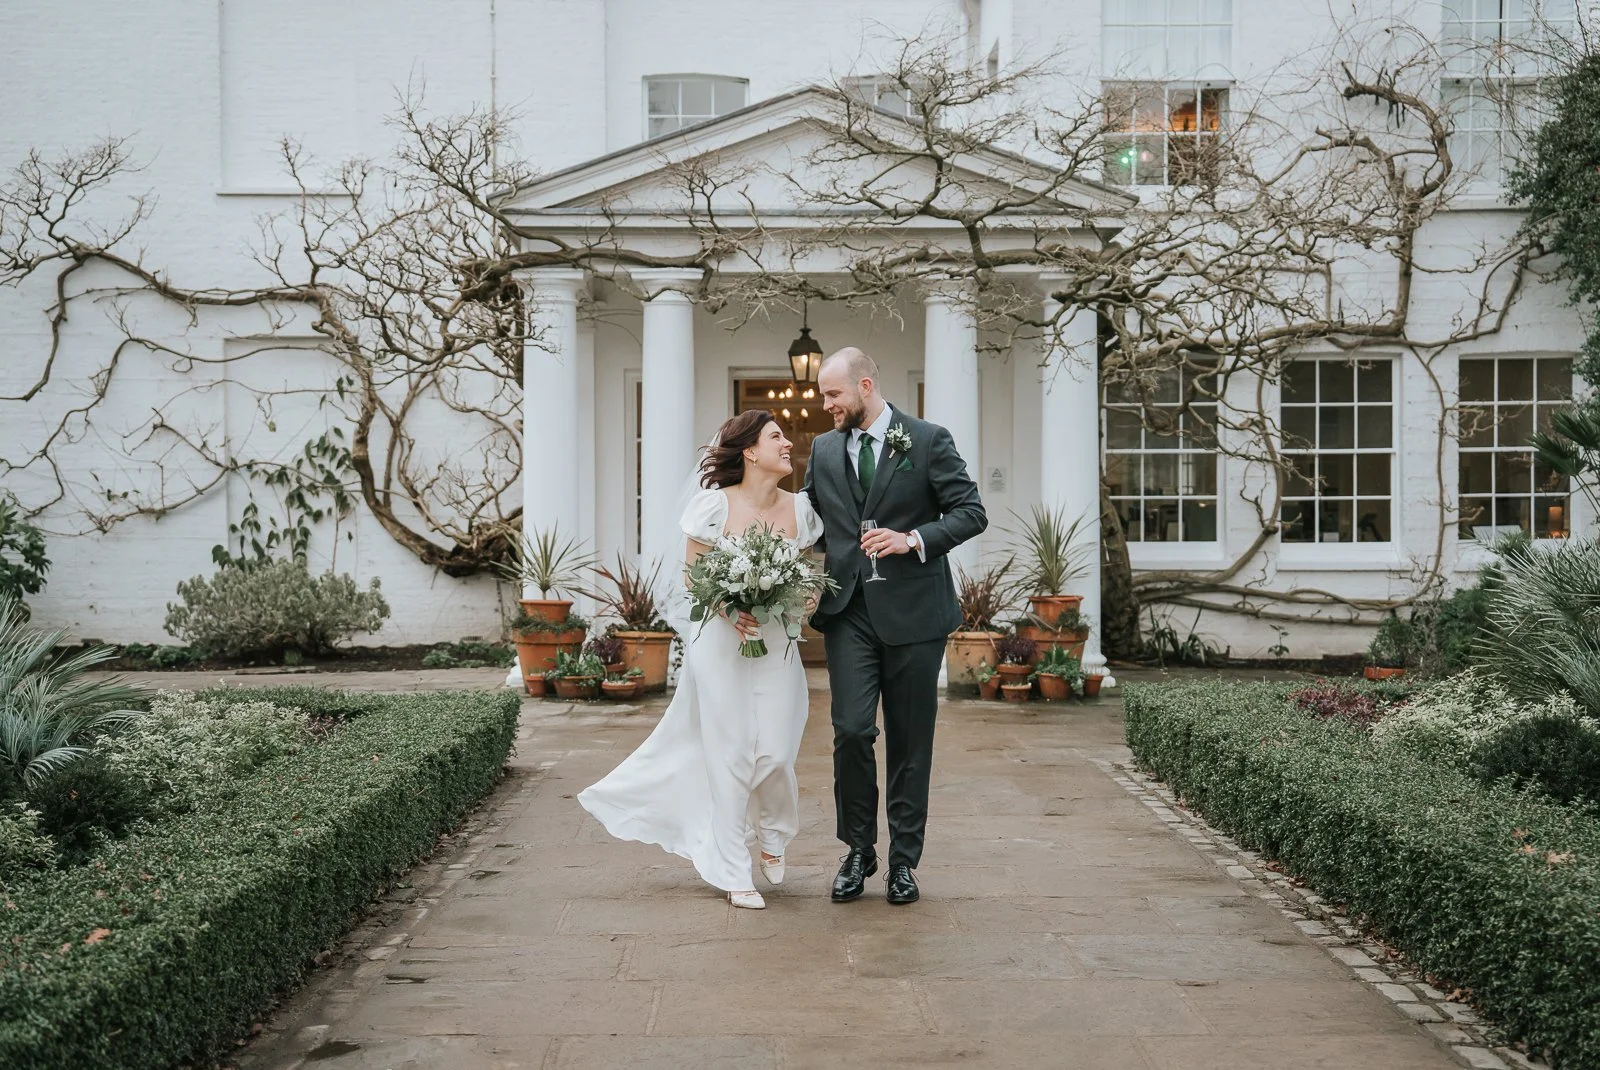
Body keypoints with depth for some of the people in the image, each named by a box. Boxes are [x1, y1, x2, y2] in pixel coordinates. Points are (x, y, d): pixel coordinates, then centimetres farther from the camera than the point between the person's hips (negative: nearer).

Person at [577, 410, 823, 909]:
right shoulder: (715, 504, -9)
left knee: (775, 753, -1)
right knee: (730, 756, 1)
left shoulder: (800, 509, 3)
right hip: (721, 642, -3)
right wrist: (728, 609, -18)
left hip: (777, 644, 3)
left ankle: (773, 834, 33)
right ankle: (734, 874, 14)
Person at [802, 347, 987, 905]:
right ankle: (859, 851, 10)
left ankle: (903, 860, 17)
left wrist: (914, 539, -17)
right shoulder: (824, 449, 11)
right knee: (851, 730, -8)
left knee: (910, 740, 5)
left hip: (912, 609, -2)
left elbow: (971, 512, -3)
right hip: (849, 609, 2)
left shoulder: (928, 440, -1)